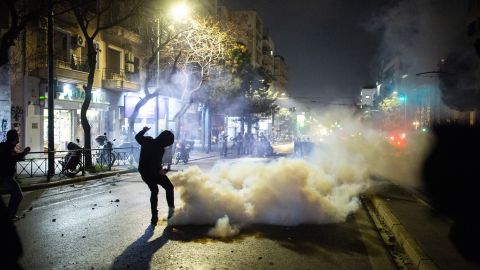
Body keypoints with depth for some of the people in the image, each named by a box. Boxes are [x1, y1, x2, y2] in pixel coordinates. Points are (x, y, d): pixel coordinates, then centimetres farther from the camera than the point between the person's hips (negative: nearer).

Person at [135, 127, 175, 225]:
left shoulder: (147, 140, -7)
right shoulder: (159, 149, -27)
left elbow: (137, 137, 13)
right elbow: (156, 165, -26)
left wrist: (144, 130, 29)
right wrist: (160, 170, -7)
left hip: (143, 172, 7)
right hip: (153, 173, -7)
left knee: (154, 191, 19)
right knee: (169, 187, 8)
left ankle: (154, 216, 19)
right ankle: (171, 210, -1)